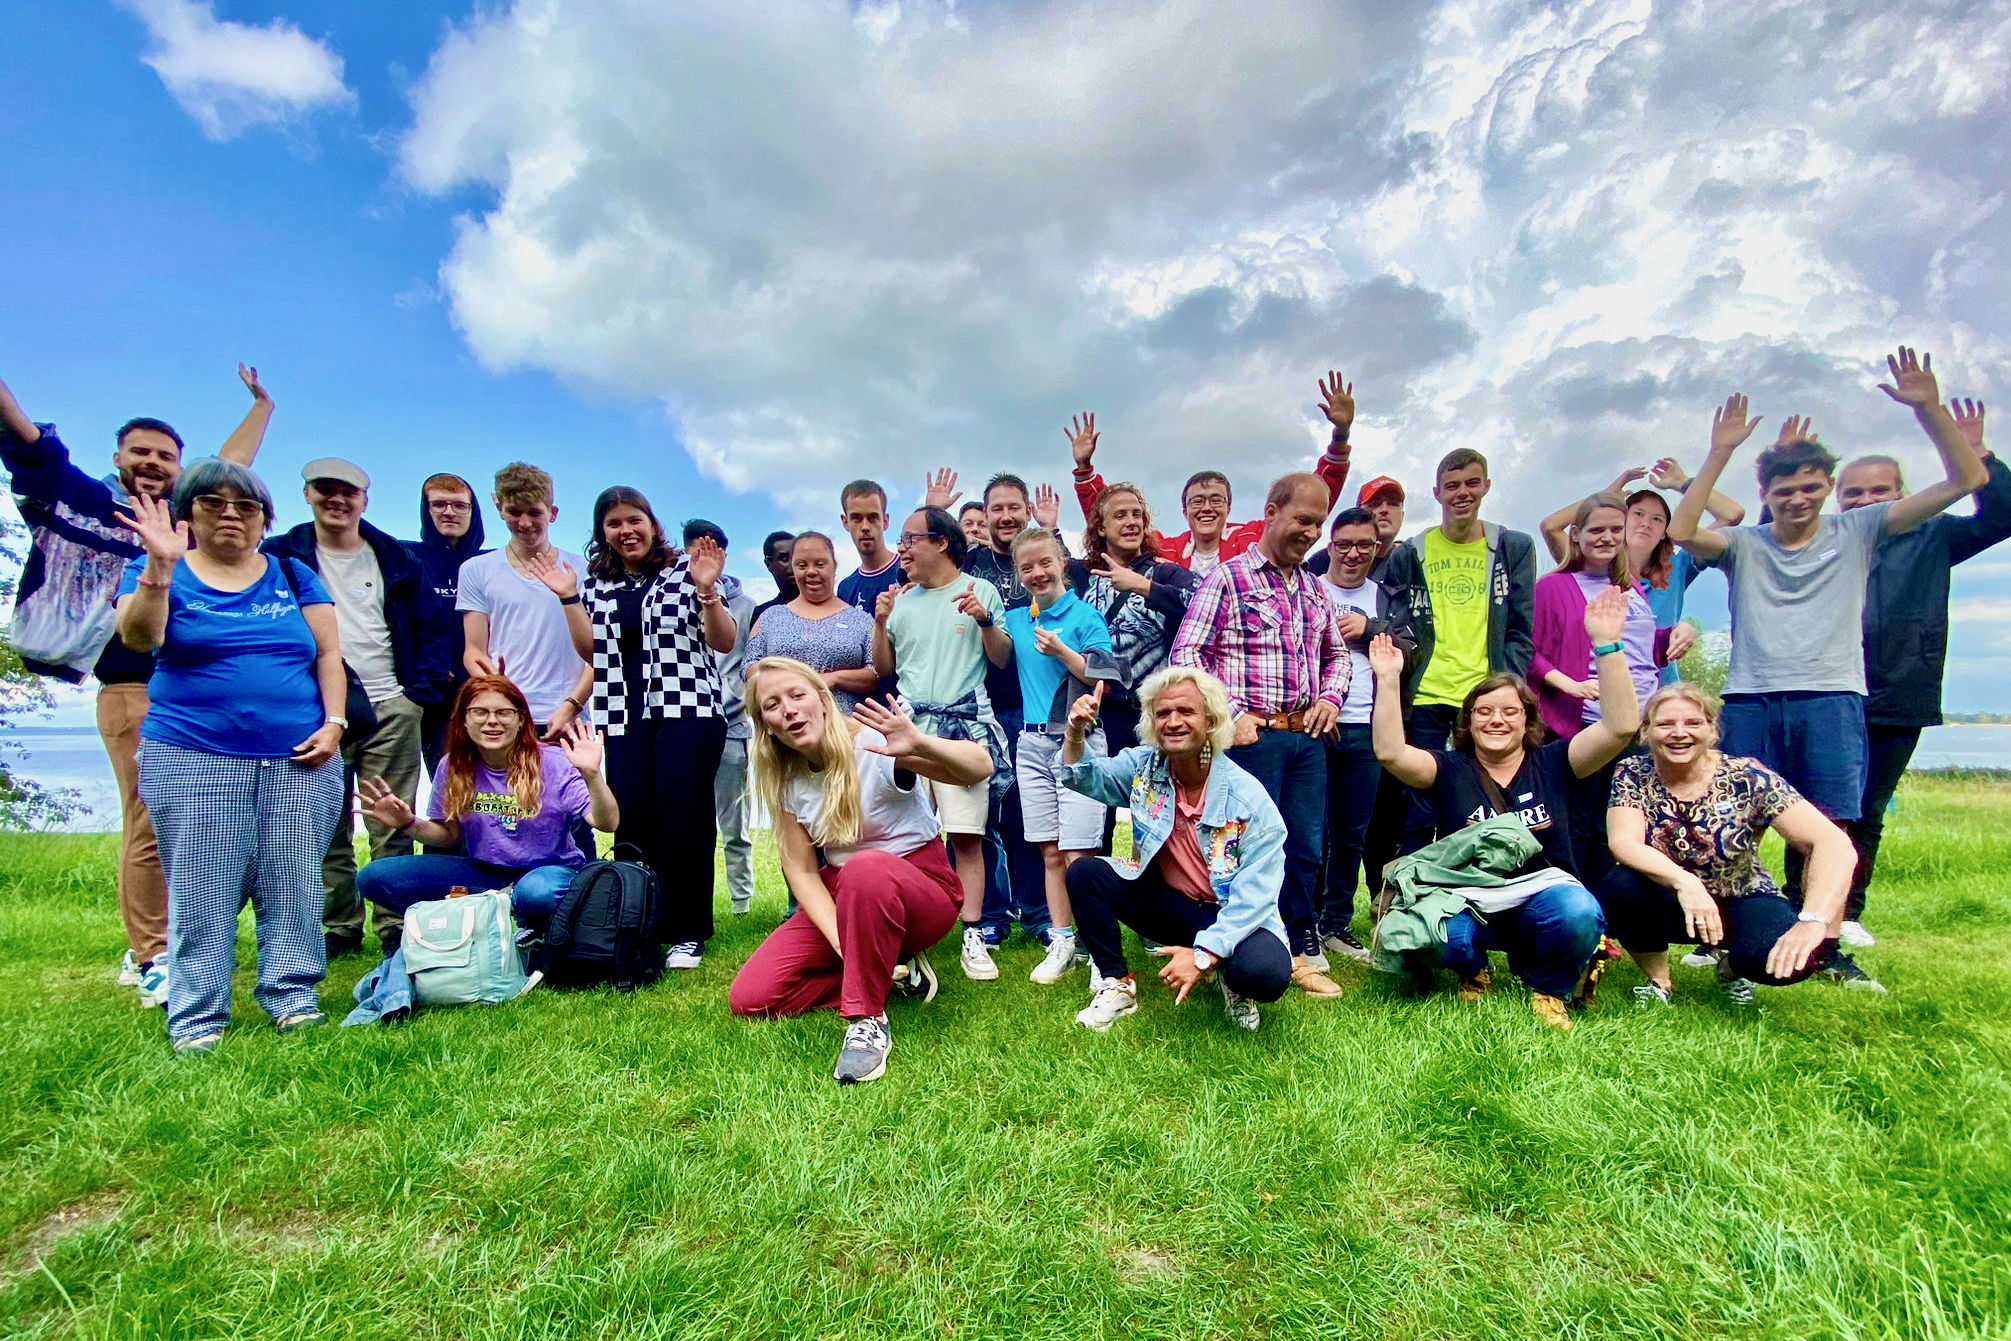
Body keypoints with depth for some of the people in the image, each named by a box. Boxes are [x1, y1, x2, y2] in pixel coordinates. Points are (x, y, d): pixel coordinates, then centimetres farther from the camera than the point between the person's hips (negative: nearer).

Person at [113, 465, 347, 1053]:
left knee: (294, 887, 3)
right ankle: (197, 1018, 9)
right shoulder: (158, 571, 8)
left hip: (300, 761, 2)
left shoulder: (294, 578, 13)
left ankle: (292, 994, 13)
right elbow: (138, 636, -11)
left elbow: (329, 654, 8)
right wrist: (160, 566, -24)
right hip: (193, 759, -1)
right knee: (201, 892, 0)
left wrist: (332, 724, -3)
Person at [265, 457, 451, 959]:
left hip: (392, 710, 0)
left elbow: (433, 627, 10)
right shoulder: (282, 556, 8)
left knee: (393, 826, 1)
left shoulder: (396, 559, 11)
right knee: (327, 829, 6)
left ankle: (395, 927, 9)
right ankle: (338, 927, 17)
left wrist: (421, 692, 1)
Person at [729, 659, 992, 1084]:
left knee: (864, 869, -41)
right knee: (748, 999, -9)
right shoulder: (785, 780, -2)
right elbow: (802, 872, -5)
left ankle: (868, 1020, -24)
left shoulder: (874, 741, -20)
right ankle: (888, 972, 4)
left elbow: (981, 768, -31)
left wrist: (921, 745, -52)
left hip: (920, 889, -6)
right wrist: (842, 941, -21)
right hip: (838, 898, 6)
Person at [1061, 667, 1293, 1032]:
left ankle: (1229, 975, 6)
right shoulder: (1144, 767, -6)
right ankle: (1116, 984, -1)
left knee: (1266, 975, -33)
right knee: (1085, 873, -17)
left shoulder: (1249, 798, -20)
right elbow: (1085, 778, -9)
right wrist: (1076, 733, -31)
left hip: (1231, 916, -3)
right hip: (1166, 902, 4)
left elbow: (1256, 894, -21)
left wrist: (1203, 955, -30)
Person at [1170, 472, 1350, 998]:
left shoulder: (1313, 586, 16)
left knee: (1306, 848, 11)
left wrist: (1331, 698, 9)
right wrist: (1229, 714, -14)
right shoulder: (1227, 578, -3)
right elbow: (1186, 653, -9)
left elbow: (1336, 651, 28)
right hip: (1252, 733, -6)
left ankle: (1301, 952, 25)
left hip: (1307, 737, 6)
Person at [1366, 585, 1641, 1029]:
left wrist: (1606, 645, -15)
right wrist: (1389, 680, -19)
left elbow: (1622, 726, -7)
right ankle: (1473, 972, 8)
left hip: (1543, 891, 1)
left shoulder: (1552, 764, 6)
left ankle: (1550, 989, 2)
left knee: (1580, 916, -34)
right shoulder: (1449, 770, 5)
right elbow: (1390, 752, -14)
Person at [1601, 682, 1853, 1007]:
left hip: (1740, 901, 0)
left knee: (1787, 960, -32)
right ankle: (1658, 981, -3)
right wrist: (1684, 881, -45)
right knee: (1622, 886, -33)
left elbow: (1835, 844, -22)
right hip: (1667, 902, 0)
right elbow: (1622, 842, -27)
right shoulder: (1633, 775, -13)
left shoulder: (1747, 779, -16)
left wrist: (1813, 921, -37)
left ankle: (1732, 968, 8)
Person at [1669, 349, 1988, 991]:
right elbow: (1681, 531, -12)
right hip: (1749, 702, 0)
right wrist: (1719, 453, -13)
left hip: (1831, 701, 1)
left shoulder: (1856, 533, 10)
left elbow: (1966, 480, 5)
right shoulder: (1744, 545, 8)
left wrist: (1928, 408, -6)